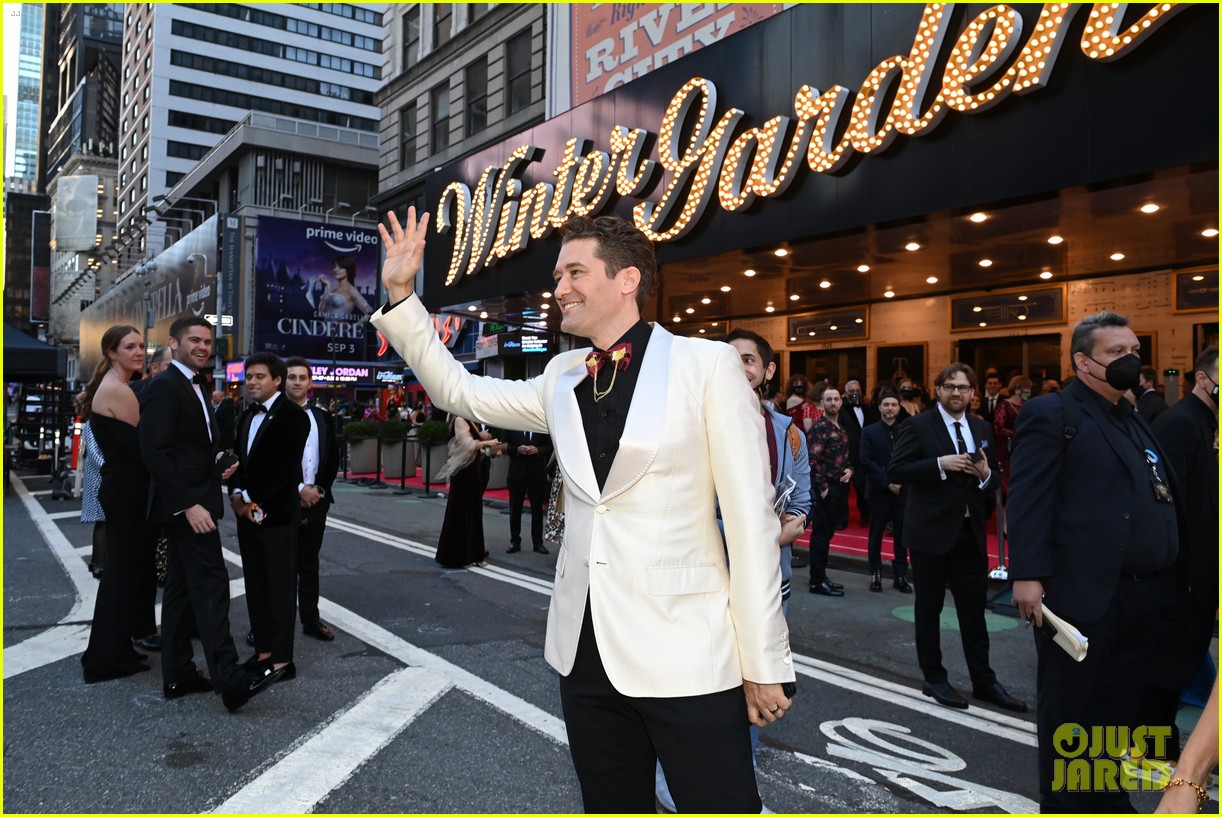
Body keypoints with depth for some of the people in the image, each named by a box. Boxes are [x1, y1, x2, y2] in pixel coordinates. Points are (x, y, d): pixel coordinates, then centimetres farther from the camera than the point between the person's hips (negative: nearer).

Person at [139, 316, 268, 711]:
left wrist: (219, 461, 3)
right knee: (210, 583, -13)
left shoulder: (197, 386, 17)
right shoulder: (164, 386, -13)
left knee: (181, 586, 12)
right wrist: (188, 505, -24)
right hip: (186, 503, -10)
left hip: (192, 502, 10)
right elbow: (155, 453, -20)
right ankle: (228, 678, -13)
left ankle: (178, 675, 19)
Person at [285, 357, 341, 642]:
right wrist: (298, 489, -13)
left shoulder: (323, 417, 9)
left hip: (315, 500, 4)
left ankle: (311, 619, 19)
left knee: (309, 563, 12)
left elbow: (333, 458, 12)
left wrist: (320, 489, -2)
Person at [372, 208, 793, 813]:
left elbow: (750, 519, -9)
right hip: (585, 649, 6)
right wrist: (400, 294, 9)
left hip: (686, 655, -5)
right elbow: (458, 390, 17)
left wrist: (764, 663, -7)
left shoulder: (705, 364, -8)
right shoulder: (561, 379, 8)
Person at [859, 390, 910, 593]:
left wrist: (900, 481, -12)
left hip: (902, 490, 1)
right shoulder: (869, 431, 1)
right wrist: (887, 482, -14)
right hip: (879, 491, -1)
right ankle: (876, 574, 14)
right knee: (876, 534, 5)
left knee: (901, 535, 4)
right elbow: (866, 461, -7)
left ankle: (900, 575, 12)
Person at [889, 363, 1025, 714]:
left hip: (971, 533, 5)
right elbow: (895, 472, -14)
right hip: (932, 532, -4)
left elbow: (992, 477, 15)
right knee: (929, 610, 9)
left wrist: (986, 474, -8)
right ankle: (934, 678, 23)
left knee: (974, 612, 11)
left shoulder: (981, 428, 10)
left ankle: (984, 681, 24)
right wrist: (940, 464, -23)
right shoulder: (918, 425, -7)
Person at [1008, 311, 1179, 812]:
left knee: (1119, 706, 18)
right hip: (1081, 592, -8)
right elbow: (1028, 498, -15)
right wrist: (1027, 575, -22)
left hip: (1139, 594, 8)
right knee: (1068, 709, 5)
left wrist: (1159, 578, 11)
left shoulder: (1133, 418, 18)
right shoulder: (1053, 414, -7)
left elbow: (1158, 498, 17)